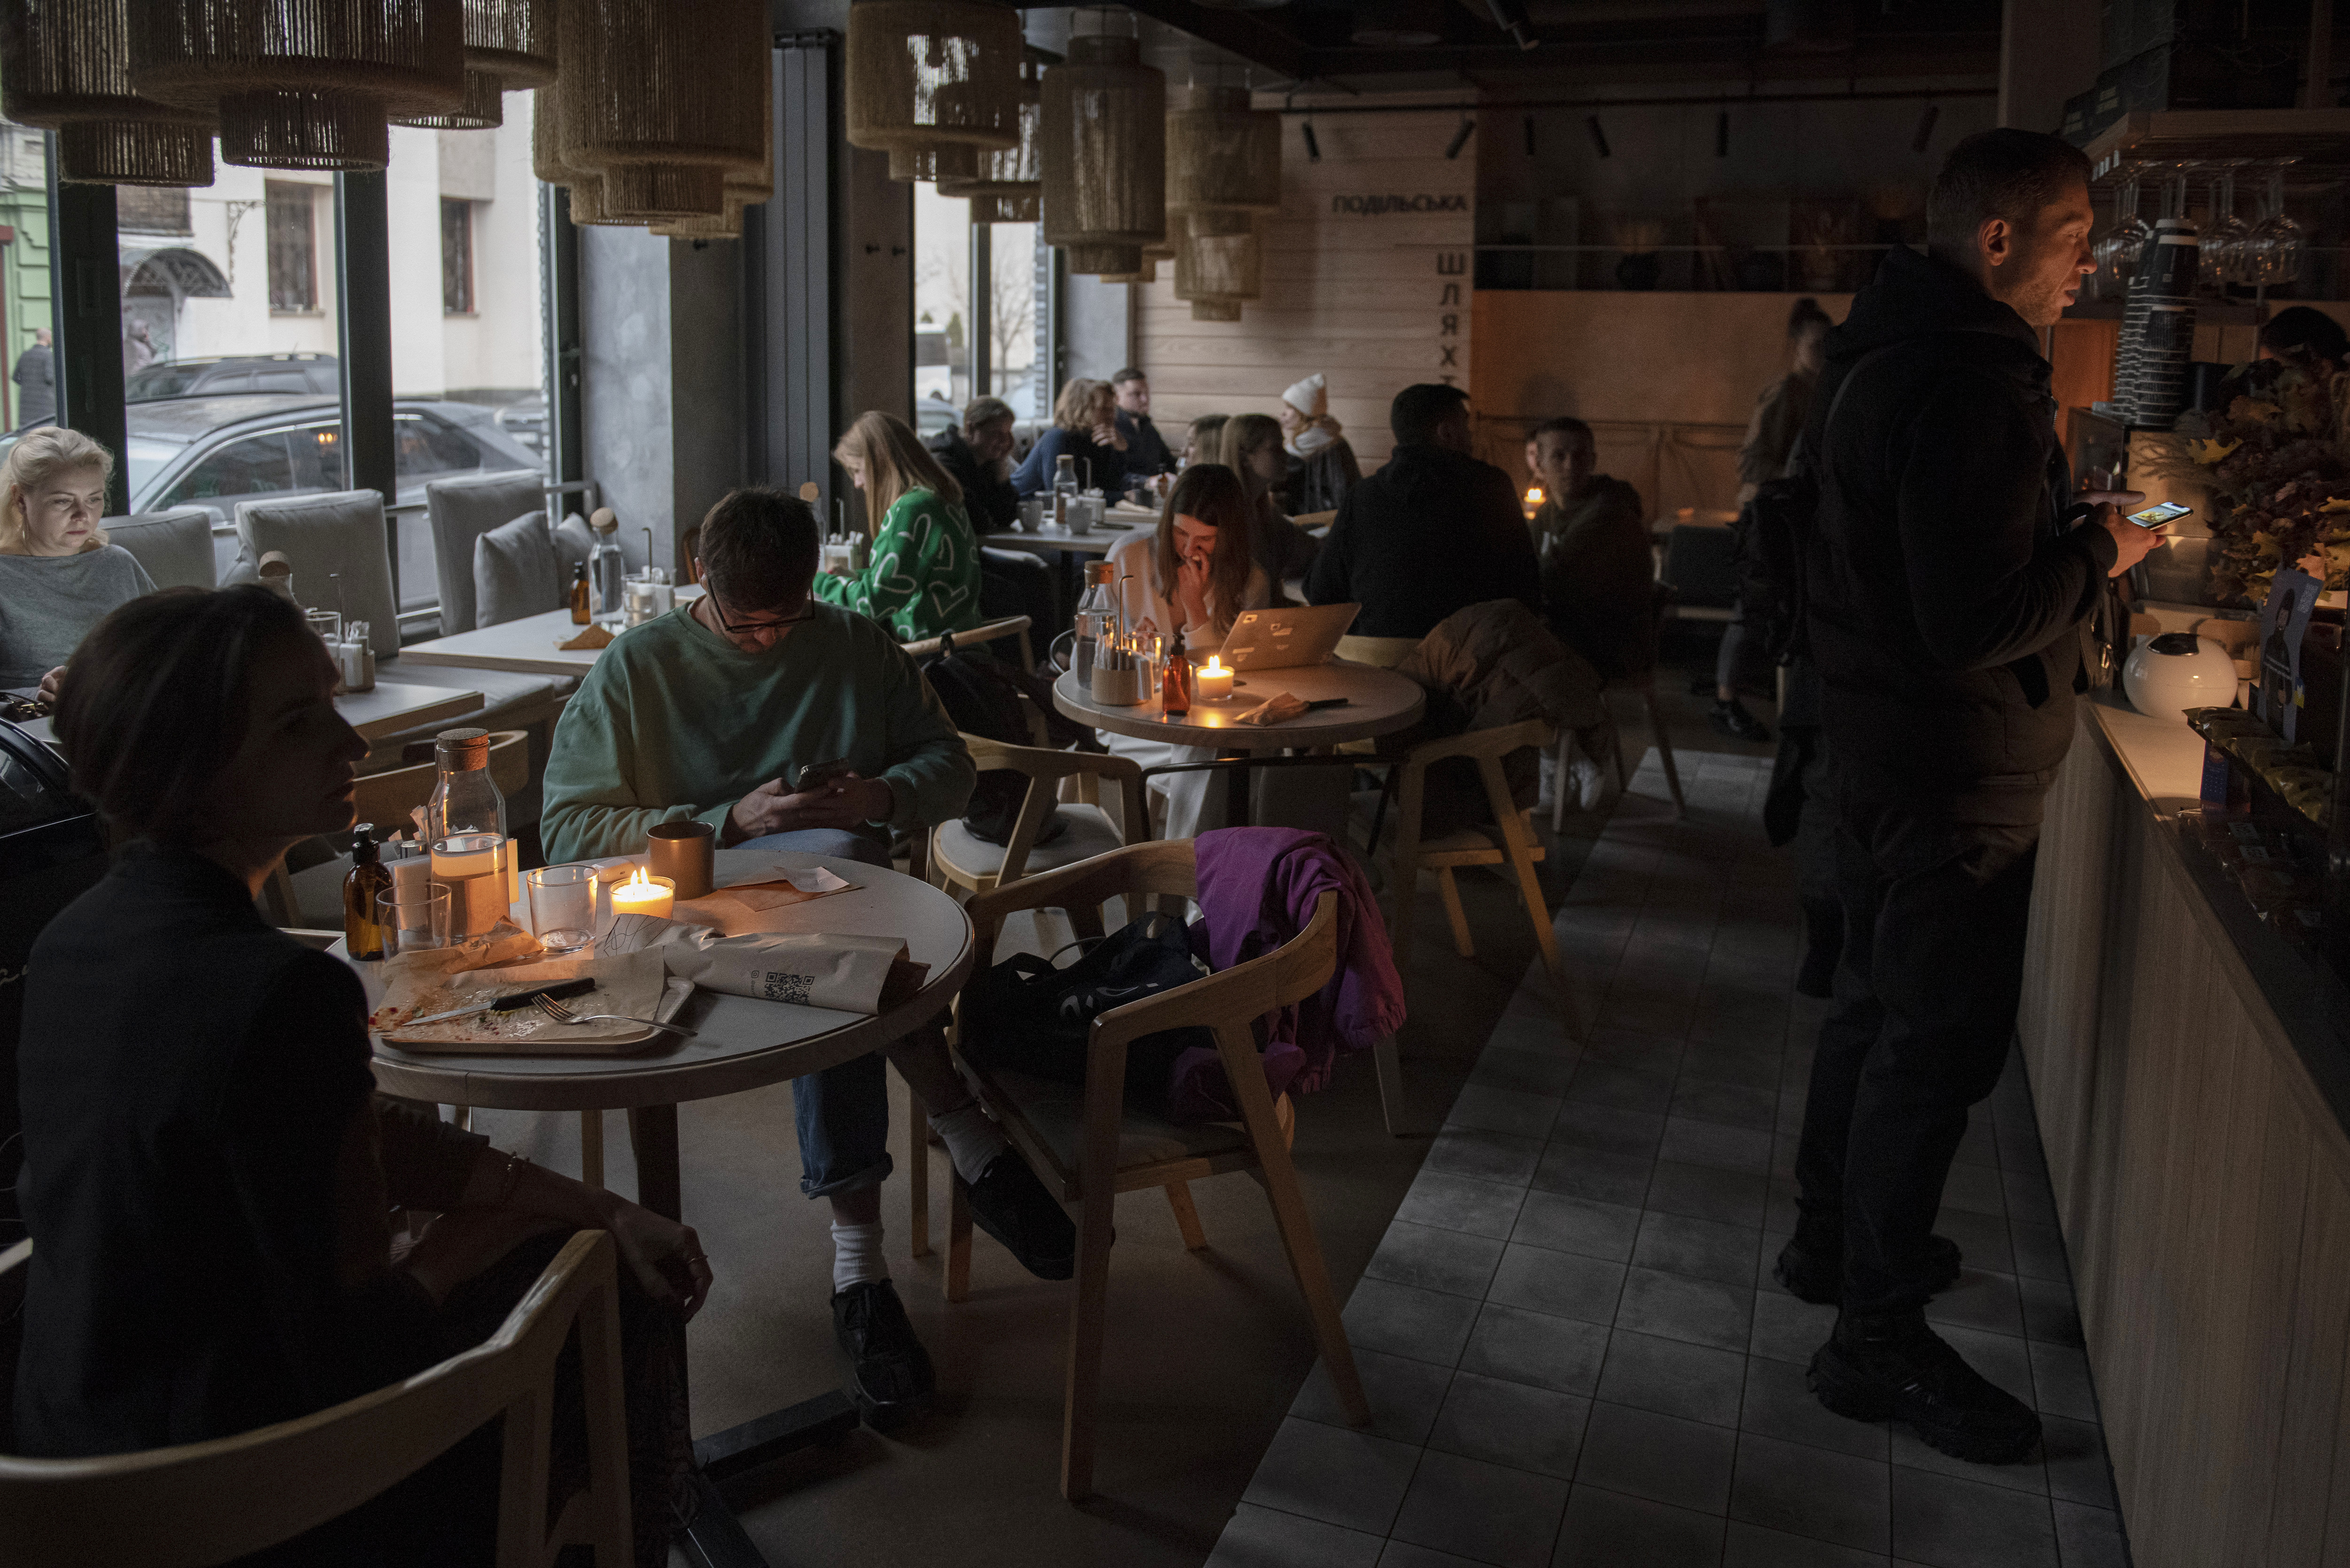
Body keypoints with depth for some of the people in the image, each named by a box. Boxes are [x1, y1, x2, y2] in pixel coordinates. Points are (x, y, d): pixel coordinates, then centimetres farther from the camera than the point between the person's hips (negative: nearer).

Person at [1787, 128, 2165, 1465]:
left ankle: (1834, 1238, 38)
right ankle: (1879, 1341, 10)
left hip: (1887, 744, 11)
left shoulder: (1892, 353, 10)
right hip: (1956, 771, -11)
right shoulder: (1972, 385, -24)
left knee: (1881, 1006, 22)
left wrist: (2069, 532, 9)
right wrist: (2099, 553, -13)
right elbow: (1978, 625, -29)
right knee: (1938, 1046, -1)